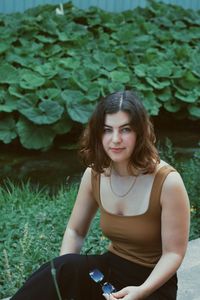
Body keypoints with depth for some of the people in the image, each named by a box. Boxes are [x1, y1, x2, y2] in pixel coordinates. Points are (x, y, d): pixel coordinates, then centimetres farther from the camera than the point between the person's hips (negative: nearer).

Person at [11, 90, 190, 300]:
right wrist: (64, 272, -12)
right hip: (110, 269, 4)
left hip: (153, 281, -4)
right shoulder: (94, 174, -5)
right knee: (62, 269, -27)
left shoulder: (168, 181, -19)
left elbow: (173, 253, -13)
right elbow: (75, 231, 5)